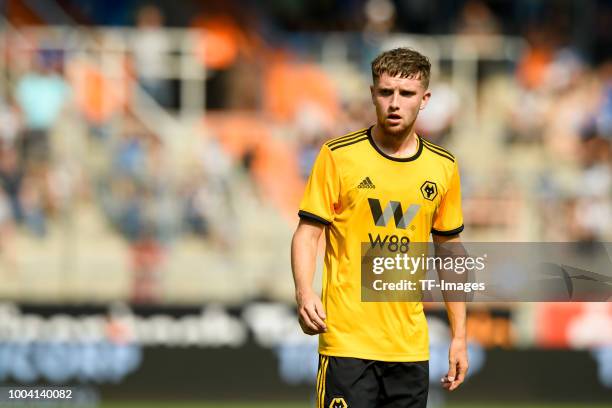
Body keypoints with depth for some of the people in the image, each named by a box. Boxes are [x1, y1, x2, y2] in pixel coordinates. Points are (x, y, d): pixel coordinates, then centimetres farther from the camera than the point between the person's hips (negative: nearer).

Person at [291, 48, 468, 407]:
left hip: (411, 347, 4)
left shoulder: (444, 167, 9)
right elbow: (307, 233, -2)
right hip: (347, 340, -4)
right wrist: (305, 293, -21)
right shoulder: (338, 155, -2)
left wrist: (459, 336, 13)